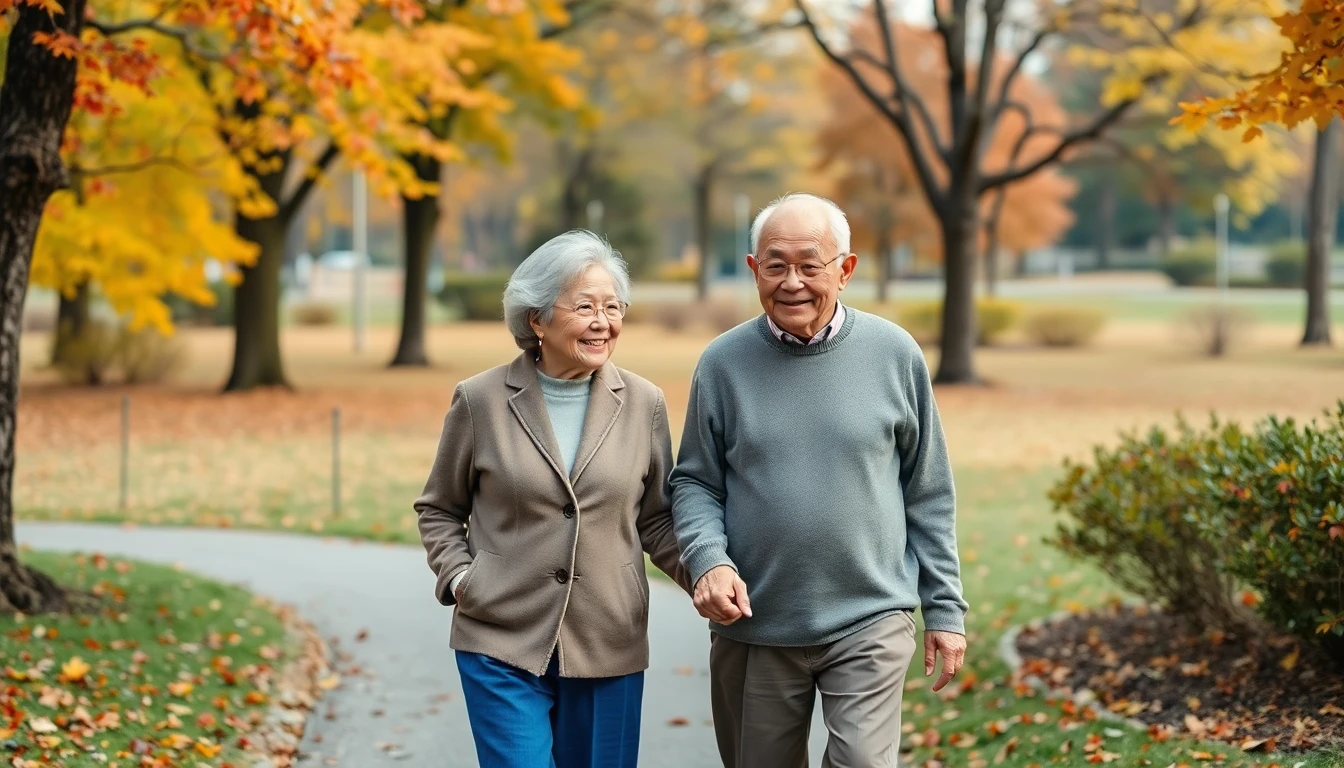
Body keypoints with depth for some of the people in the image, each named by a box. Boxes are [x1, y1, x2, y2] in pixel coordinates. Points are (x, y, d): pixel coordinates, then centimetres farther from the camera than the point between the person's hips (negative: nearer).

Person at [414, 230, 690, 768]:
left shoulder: (643, 404, 3)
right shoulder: (481, 401, -1)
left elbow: (655, 519, 9)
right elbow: (439, 510, 11)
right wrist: (457, 576, -5)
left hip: (609, 649, 2)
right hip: (502, 647, -2)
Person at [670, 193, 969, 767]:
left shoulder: (894, 355, -2)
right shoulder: (723, 363, -1)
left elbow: (929, 494, 4)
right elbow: (695, 483, 4)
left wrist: (944, 609, 5)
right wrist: (708, 560, -15)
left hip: (870, 620, -1)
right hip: (753, 628, 2)